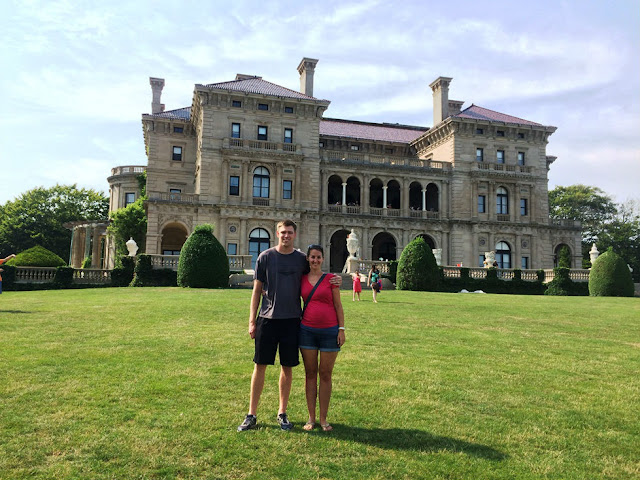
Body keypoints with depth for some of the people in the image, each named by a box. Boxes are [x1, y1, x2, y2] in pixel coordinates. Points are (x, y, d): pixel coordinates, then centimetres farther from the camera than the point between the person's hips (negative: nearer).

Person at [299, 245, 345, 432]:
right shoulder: (301, 279, 6)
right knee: (310, 373, 7)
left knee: (325, 374, 5)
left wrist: (341, 328, -4)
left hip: (329, 331, -2)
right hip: (307, 330, 2)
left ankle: (323, 419, 16)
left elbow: (338, 305, 2)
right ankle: (311, 418, 17)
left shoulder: (331, 279, 0)